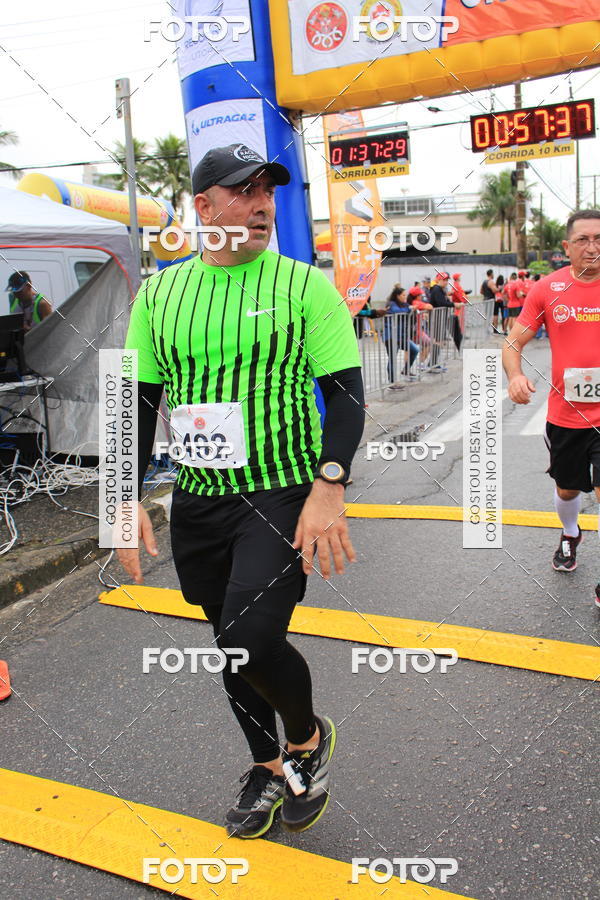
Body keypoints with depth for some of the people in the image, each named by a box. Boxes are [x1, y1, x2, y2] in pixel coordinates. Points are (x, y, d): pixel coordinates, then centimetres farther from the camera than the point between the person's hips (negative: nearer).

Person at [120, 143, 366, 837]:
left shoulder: (306, 286, -4)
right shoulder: (158, 294, 6)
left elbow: (346, 391, -6)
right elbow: (139, 400, 10)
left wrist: (329, 486, -19)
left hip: (285, 494, -4)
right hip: (197, 502, 5)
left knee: (251, 637, -18)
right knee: (231, 641, 14)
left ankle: (309, 736, 16)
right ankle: (267, 766, 40)